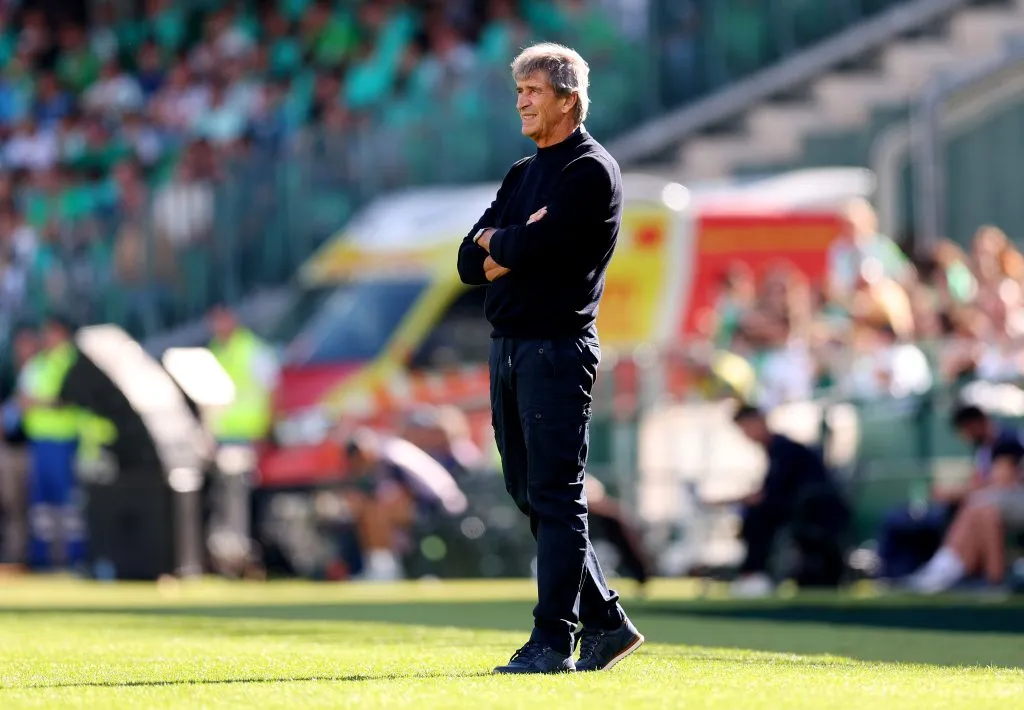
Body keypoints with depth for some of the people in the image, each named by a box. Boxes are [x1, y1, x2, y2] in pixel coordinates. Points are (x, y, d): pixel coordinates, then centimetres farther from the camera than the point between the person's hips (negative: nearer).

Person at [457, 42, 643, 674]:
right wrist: (515, 242, -7)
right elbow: (470, 262, 12)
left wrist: (497, 246, 2)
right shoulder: (523, 175, 19)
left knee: (556, 497, -7)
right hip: (508, 346, 9)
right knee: (530, 494, 10)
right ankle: (606, 621, 18)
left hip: (558, 348, -9)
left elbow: (535, 248, -19)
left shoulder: (590, 171, -7)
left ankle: (554, 642, -6)